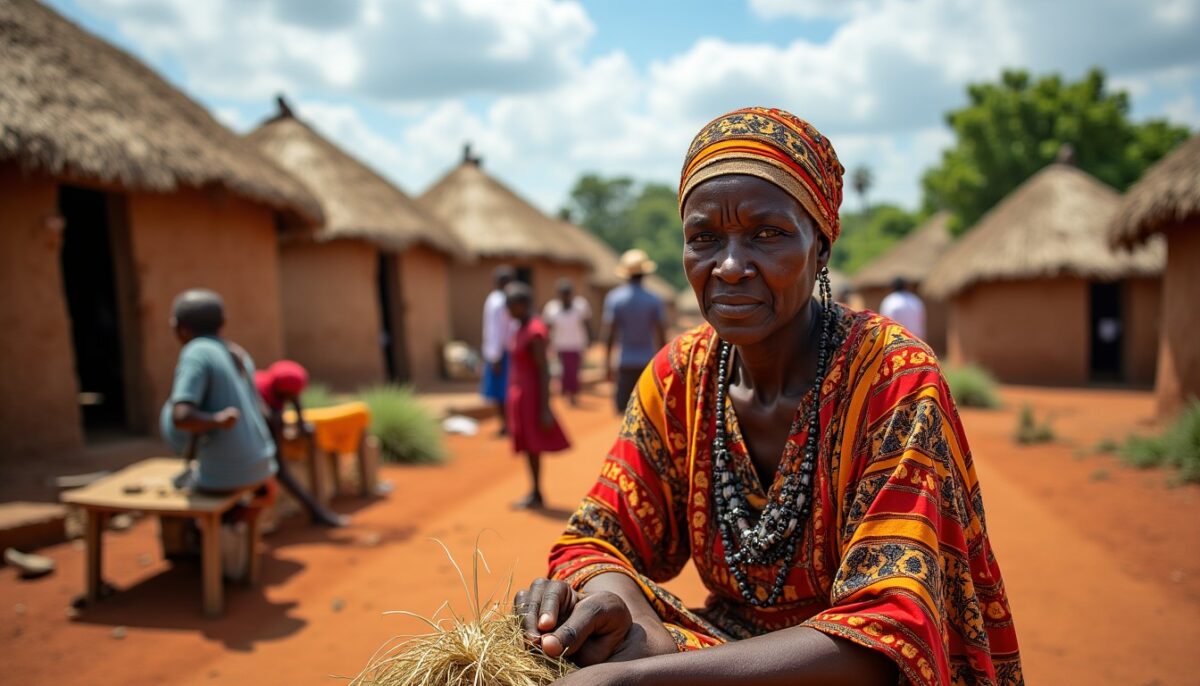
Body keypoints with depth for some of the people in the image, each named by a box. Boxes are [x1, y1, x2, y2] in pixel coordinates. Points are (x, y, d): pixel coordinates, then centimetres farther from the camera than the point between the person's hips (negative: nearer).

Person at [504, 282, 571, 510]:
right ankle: (534, 493, 21)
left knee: (532, 446, -1)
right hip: (520, 394, 9)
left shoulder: (534, 331, -18)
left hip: (530, 394, -9)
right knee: (528, 446, 13)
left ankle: (536, 495, 8)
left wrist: (545, 408, -20)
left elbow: (544, 370, -20)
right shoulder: (522, 328, 10)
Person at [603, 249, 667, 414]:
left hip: (626, 363, -1)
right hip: (648, 362, 1)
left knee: (625, 409, 2)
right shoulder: (654, 300, -2)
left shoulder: (614, 298, -2)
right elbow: (660, 334, -2)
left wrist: (607, 362, 4)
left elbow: (610, 334, -3)